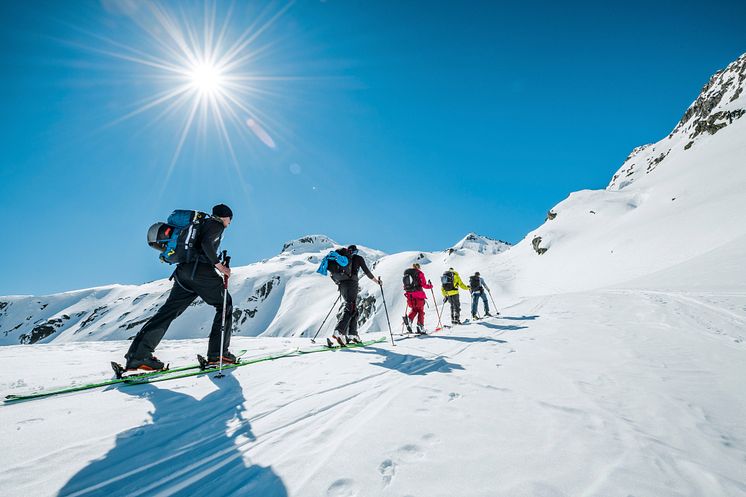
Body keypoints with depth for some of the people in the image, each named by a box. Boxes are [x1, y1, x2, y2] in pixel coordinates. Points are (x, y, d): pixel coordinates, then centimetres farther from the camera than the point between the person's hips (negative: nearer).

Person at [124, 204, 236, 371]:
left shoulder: (202, 224, 29)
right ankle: (218, 353, -1)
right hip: (201, 271, -8)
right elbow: (206, 242, -16)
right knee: (225, 306, 4)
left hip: (183, 271, 8)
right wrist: (218, 264, -16)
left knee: (168, 311, 6)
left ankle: (138, 355, 1)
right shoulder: (217, 224, 3)